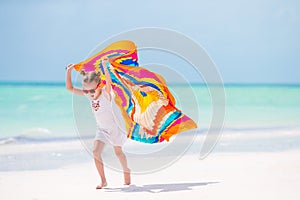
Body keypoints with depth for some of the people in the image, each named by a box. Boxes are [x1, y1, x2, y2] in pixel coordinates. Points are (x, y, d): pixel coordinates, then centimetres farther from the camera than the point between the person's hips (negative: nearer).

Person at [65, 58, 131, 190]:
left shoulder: (106, 92, -23)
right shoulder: (88, 94, -6)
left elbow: (109, 82, -45)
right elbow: (70, 88, -7)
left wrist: (105, 67, -56)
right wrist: (69, 71, -15)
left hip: (113, 127, -5)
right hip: (101, 129, 5)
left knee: (118, 152, 12)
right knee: (96, 152, -10)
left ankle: (126, 172, 38)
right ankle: (103, 180, -1)